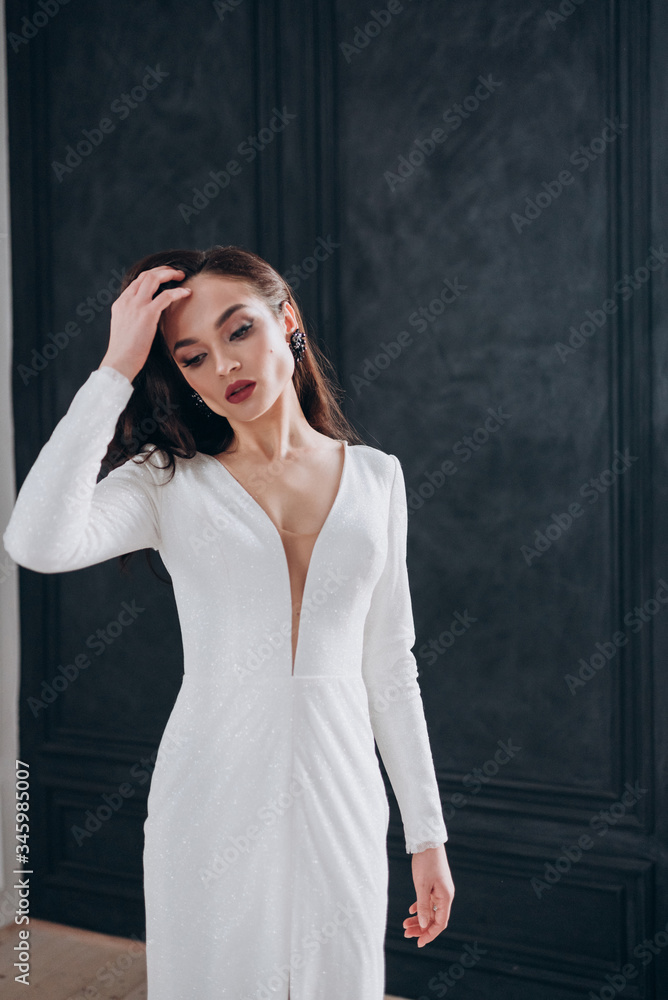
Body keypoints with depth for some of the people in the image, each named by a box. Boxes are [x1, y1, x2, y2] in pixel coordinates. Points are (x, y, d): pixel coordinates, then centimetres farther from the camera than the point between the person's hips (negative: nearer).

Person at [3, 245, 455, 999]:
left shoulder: (375, 478, 5)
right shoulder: (171, 483, -2)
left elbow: (389, 666, 8)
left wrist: (426, 831, 7)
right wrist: (115, 370, -17)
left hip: (341, 797, 2)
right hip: (216, 793, -2)